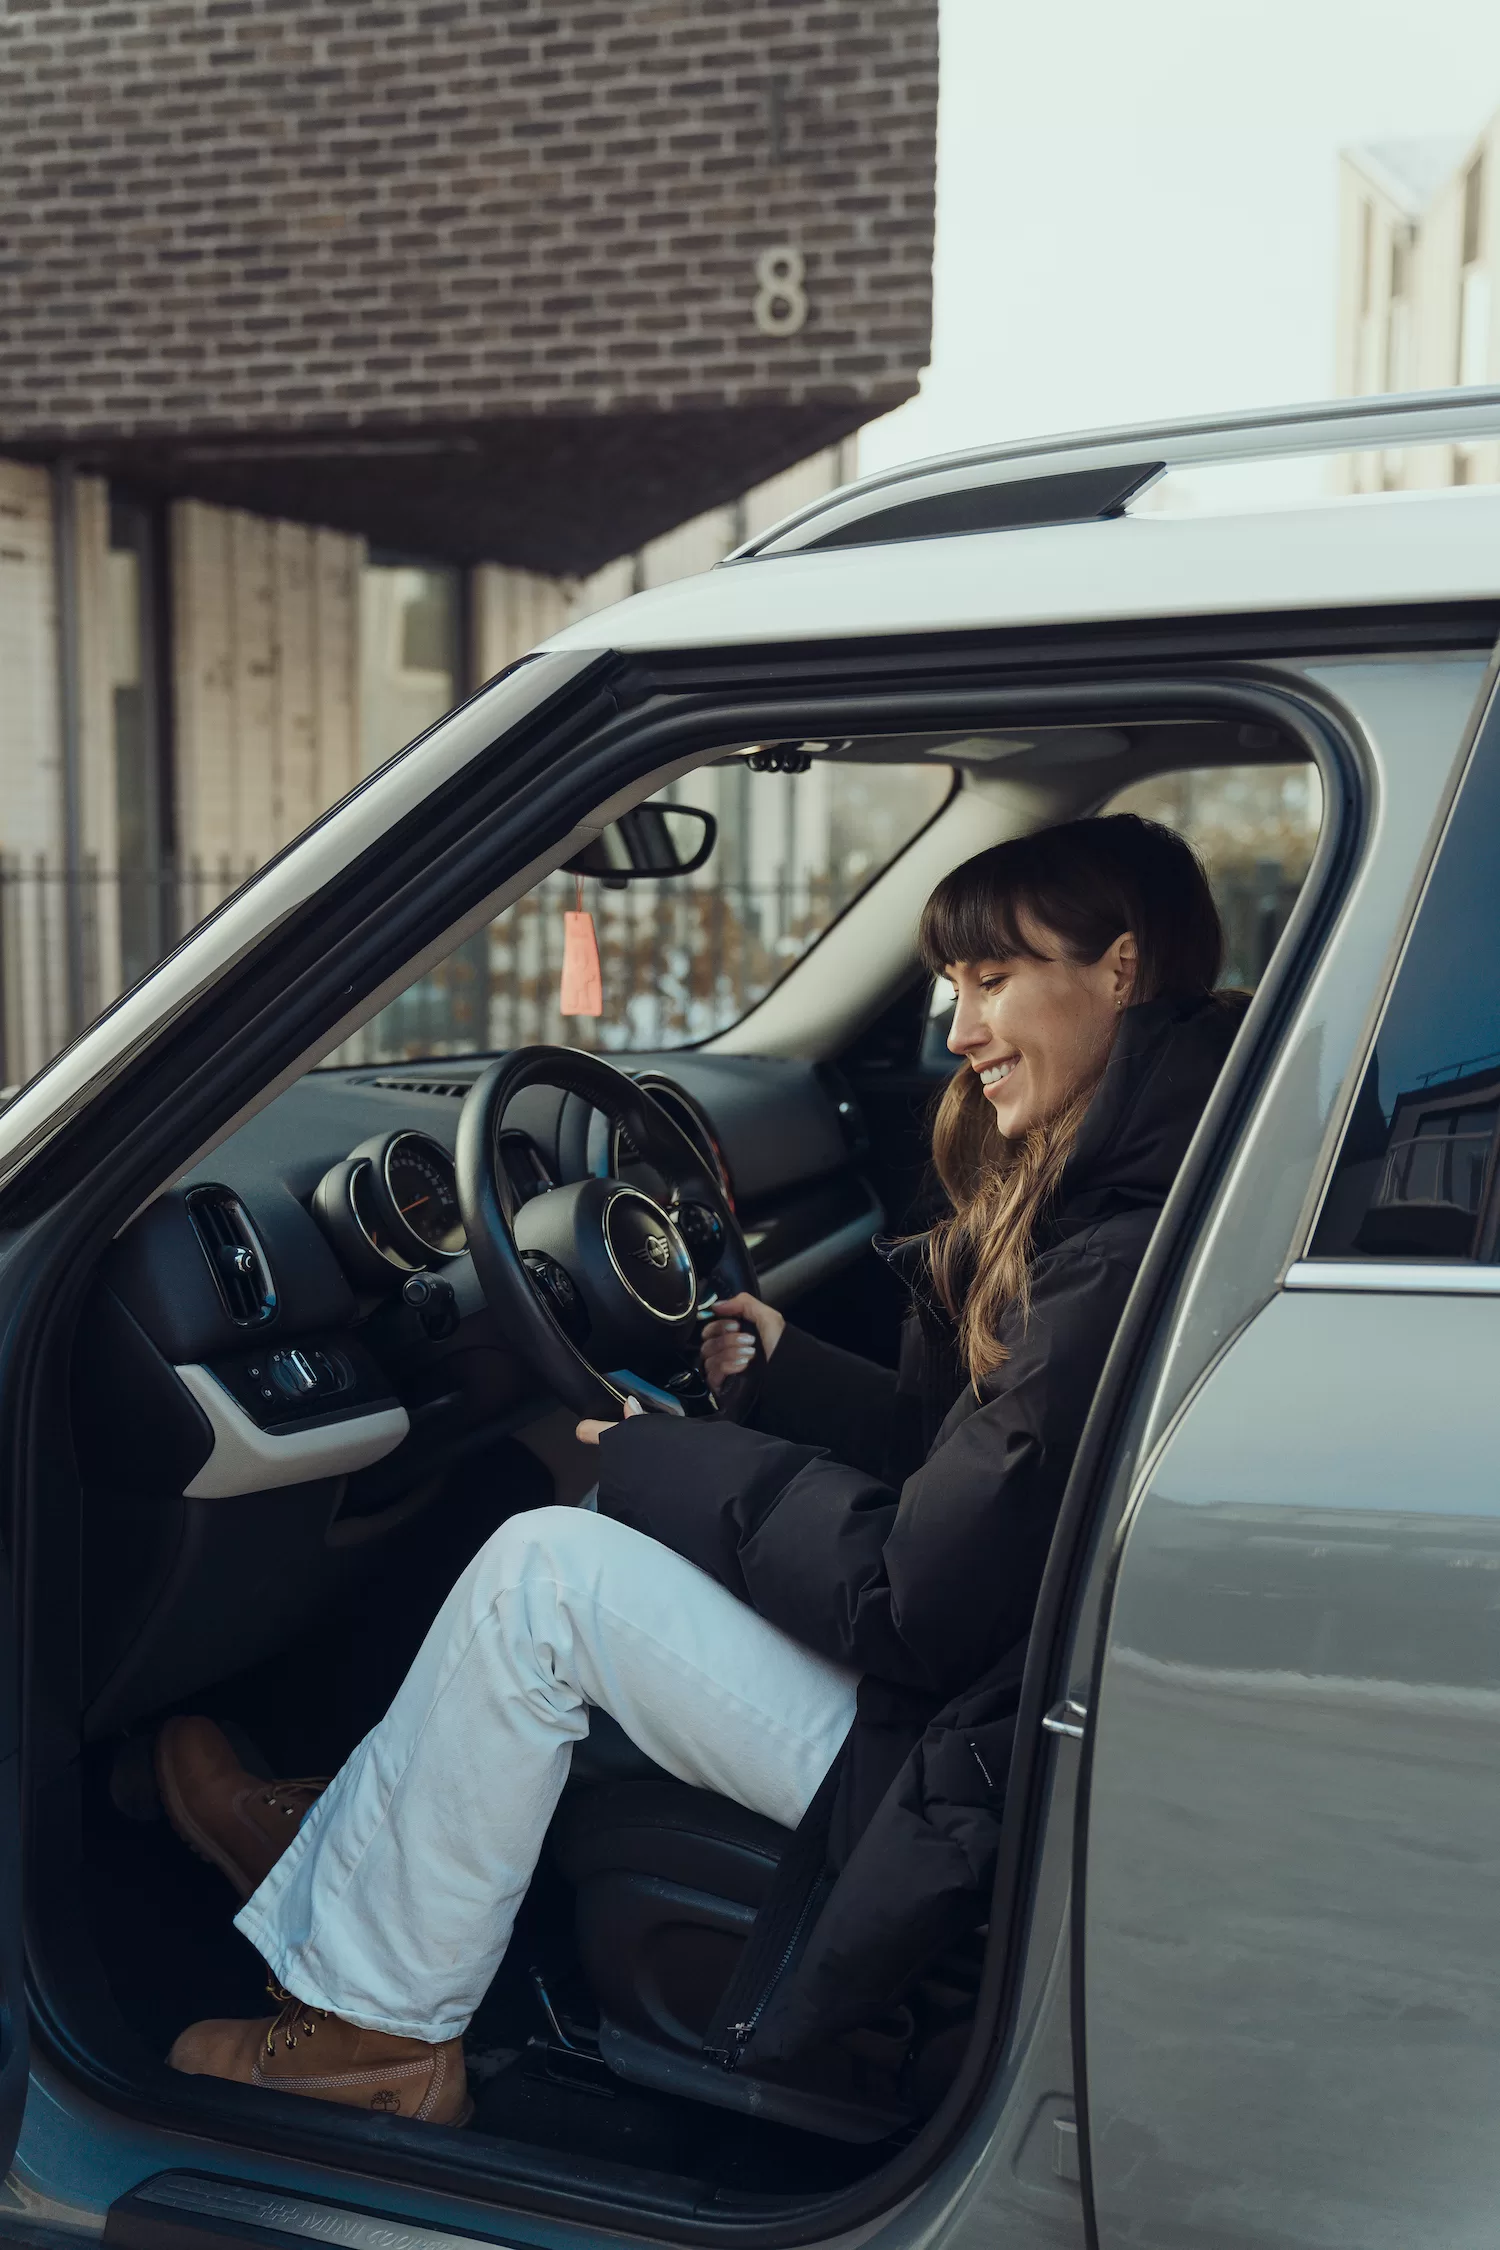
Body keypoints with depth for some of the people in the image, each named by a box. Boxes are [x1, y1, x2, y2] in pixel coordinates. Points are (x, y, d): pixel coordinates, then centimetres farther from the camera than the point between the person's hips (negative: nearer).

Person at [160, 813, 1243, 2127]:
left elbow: (912, 1598, -23)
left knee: (544, 1576, -9)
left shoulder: (1125, 1268, -26)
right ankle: (344, 1862, 26)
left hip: (965, 1789, -10)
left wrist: (659, 1465, -10)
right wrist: (788, 1369, 10)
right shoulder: (1112, 1208, 5)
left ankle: (376, 2024, 11)